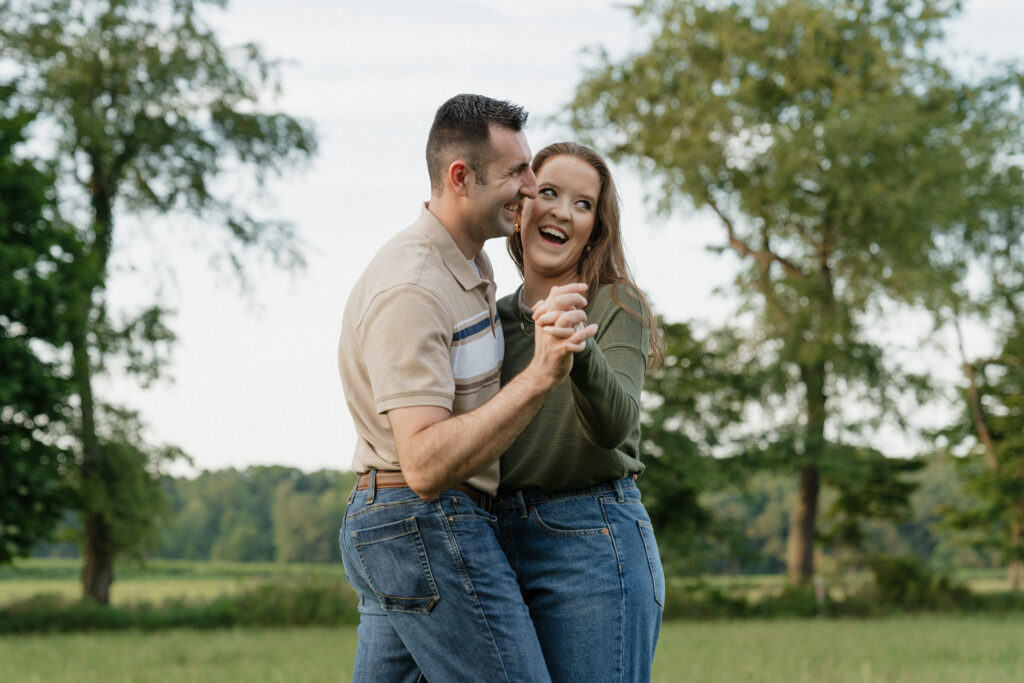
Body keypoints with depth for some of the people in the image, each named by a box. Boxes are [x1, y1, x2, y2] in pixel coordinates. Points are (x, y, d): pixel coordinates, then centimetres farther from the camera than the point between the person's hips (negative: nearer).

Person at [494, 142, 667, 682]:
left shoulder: (616, 306, -2)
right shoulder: (498, 317, 14)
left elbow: (614, 424, -22)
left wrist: (579, 351, -38)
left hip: (592, 541, -6)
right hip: (503, 543, 6)